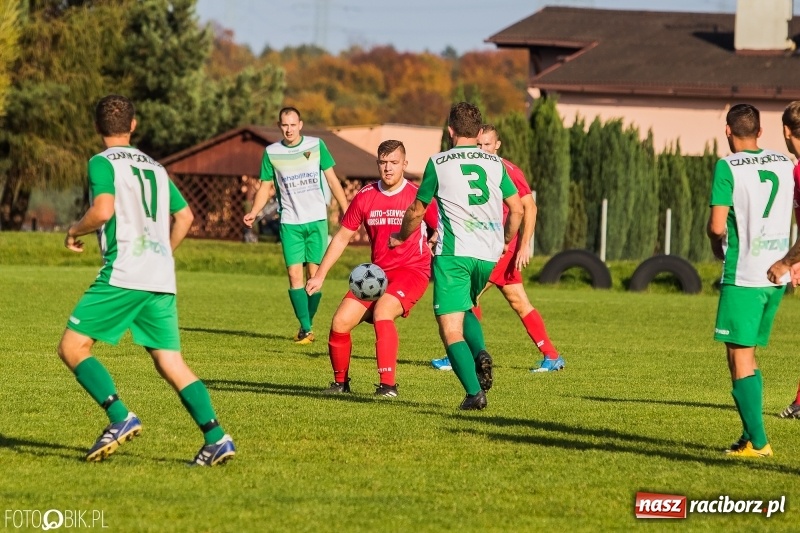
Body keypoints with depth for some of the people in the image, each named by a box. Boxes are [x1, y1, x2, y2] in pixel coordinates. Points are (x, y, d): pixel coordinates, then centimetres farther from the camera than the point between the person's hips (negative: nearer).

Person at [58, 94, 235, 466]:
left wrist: (74, 231, 2)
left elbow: (103, 210, -16)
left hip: (123, 274, -7)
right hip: (162, 280, 7)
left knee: (72, 347, -1)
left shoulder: (103, 162, 0)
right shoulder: (155, 168, 21)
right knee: (171, 363, 5)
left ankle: (120, 418, -15)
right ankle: (216, 438, -9)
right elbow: (185, 217, 24)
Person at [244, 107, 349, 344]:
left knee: (314, 273, -4)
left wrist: (346, 210, 3)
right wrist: (253, 213, -7)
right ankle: (306, 328, -6)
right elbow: (266, 187, 8)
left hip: (316, 220, 0)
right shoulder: (271, 153, 3)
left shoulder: (316, 146, 0)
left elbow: (332, 180, 6)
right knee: (294, 274, -9)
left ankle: (308, 323, 11)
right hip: (290, 223, 1)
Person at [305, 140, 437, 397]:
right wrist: (320, 275, 9)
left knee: (382, 311, -31)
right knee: (340, 322, -5)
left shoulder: (417, 196, -8)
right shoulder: (365, 197, 4)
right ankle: (340, 382, 18)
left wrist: (431, 242, -22)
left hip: (411, 271, -5)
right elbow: (342, 237, 12)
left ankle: (388, 385, -29)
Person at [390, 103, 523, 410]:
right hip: (488, 255, 4)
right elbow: (517, 209, 11)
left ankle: (475, 393, -19)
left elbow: (417, 212, 10)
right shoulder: (495, 164, 11)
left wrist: (401, 238, 29)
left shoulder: (438, 163, 3)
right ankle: (480, 353, -2)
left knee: (450, 329, -3)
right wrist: (505, 241, 29)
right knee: (464, 308, 27)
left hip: (453, 252, -4)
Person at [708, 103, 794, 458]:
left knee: (740, 357, -2)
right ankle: (751, 436, 15)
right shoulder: (784, 164, 9)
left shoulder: (728, 167, -9)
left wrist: (719, 247, 7)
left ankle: (757, 442, -7)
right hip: (776, 275, 6)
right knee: (747, 355, 16)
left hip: (743, 274, -6)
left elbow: (717, 225, -13)